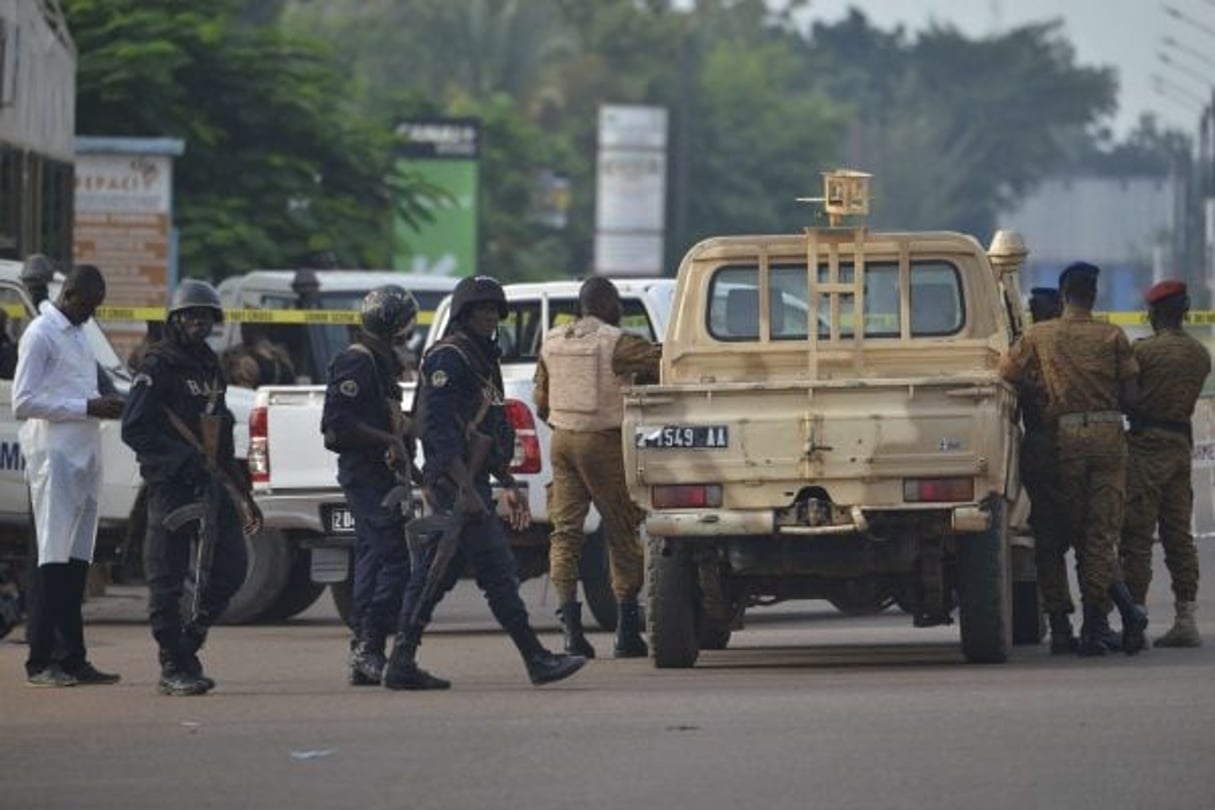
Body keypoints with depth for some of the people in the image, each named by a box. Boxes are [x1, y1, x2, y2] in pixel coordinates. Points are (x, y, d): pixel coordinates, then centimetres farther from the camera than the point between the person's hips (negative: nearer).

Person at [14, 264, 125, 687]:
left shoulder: (78, 334, 19)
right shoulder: (40, 335, -7)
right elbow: (22, 402, -14)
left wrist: (103, 404, 5)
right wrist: (87, 408, -16)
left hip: (84, 457, 8)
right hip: (54, 456, -8)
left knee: (77, 559, 6)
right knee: (55, 557, -8)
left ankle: (73, 659, 8)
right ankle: (40, 662, -6)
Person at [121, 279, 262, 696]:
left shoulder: (210, 366, 19)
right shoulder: (159, 366, -5)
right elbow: (134, 428, -13)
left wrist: (242, 494, 23)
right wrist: (182, 460, -21)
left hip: (210, 484, 7)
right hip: (171, 485, -7)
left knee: (229, 569, 3)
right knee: (167, 580, -5)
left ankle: (187, 645, 18)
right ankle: (174, 668, -1)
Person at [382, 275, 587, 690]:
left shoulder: (481, 361, 20)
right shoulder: (448, 359, -11)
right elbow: (439, 430, -20)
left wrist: (508, 485, 25)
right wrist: (467, 490, -25)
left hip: (468, 484, 10)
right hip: (454, 485, -10)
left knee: (433, 577, 8)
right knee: (498, 574, -9)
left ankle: (402, 665, 9)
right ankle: (537, 660, -8)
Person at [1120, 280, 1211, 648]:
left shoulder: (1143, 350, -12)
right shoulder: (1199, 356, 9)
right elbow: (1184, 397, 12)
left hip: (1145, 445, -6)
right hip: (1181, 443, 6)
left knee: (1137, 537, -4)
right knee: (1179, 536, 9)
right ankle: (1186, 620, 7)